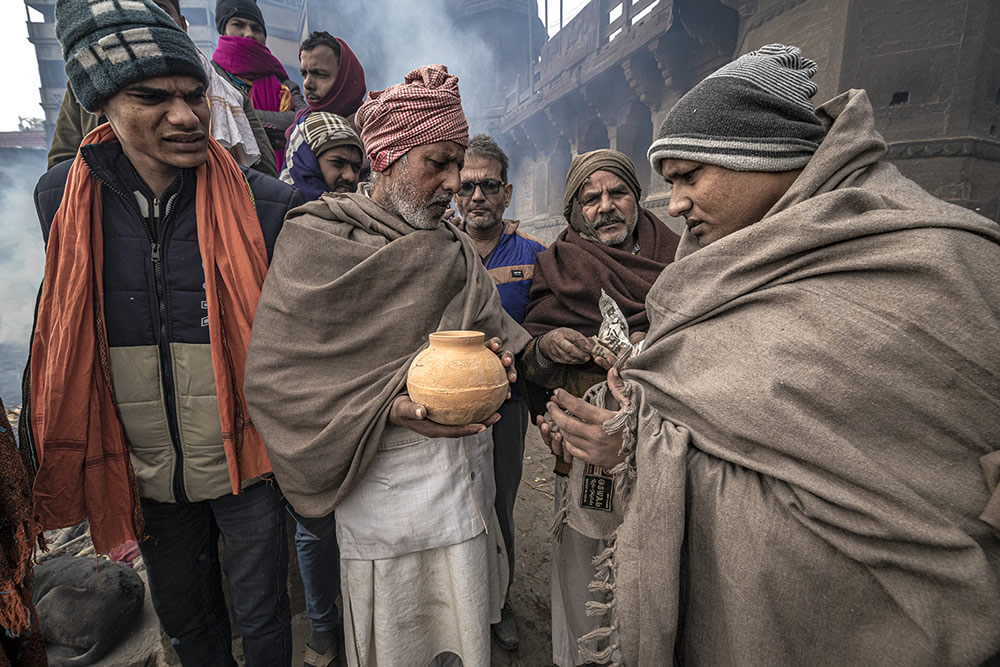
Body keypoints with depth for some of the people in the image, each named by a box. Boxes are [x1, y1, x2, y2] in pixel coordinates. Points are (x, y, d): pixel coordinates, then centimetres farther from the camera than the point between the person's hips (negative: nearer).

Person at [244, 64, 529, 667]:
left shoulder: (455, 250, 9)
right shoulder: (317, 241, -9)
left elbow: (496, 330, 12)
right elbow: (273, 378, -13)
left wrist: (495, 356, -12)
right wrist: (388, 408, -25)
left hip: (466, 472, 5)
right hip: (385, 484, -5)